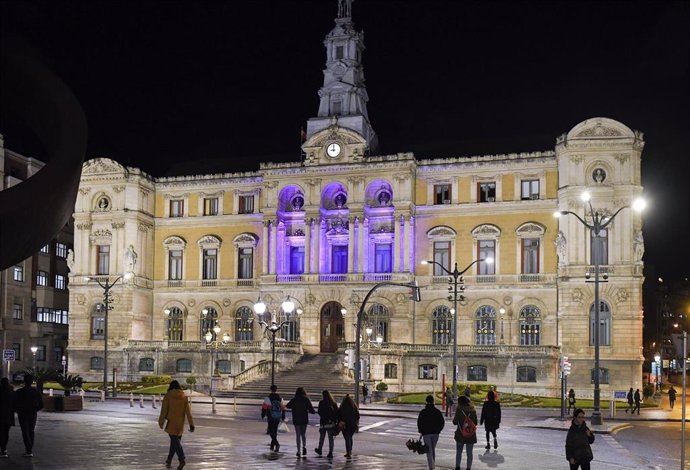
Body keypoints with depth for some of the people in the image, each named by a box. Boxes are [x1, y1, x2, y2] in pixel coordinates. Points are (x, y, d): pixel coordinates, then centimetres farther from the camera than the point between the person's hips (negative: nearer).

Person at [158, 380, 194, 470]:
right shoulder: (184, 397, 3)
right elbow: (188, 411, 0)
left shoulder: (168, 396, -5)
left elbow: (164, 410, -6)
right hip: (180, 424, 4)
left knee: (175, 441, -6)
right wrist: (191, 424, 0)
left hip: (171, 423, -4)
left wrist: (161, 422, 4)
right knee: (175, 440, 18)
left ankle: (182, 460, -23)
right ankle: (169, 460, 28)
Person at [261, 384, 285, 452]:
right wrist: (283, 417, 21)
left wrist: (263, 414, 9)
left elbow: (264, 407, -6)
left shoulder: (268, 398, -8)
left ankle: (277, 444, -23)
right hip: (278, 417, 4)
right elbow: (283, 408, 11)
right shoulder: (280, 398, 6)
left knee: (271, 431, -3)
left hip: (271, 417, -4)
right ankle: (272, 446, 22)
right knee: (275, 431, 15)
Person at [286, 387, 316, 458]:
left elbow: (288, 406, 13)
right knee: (303, 434, 17)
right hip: (304, 420, 1)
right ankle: (304, 446, -4)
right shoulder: (306, 400, -6)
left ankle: (299, 451, 1)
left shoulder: (294, 400, -6)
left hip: (296, 420, -1)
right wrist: (314, 411, 14)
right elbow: (312, 410, -8)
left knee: (298, 435, 5)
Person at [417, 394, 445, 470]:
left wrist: (421, 431, 6)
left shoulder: (422, 412, -6)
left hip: (426, 433, -3)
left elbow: (419, 423, -6)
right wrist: (438, 430, 9)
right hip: (435, 433, 3)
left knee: (429, 451, -2)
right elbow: (442, 422, -1)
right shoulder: (437, 411, 0)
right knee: (433, 449, 20)